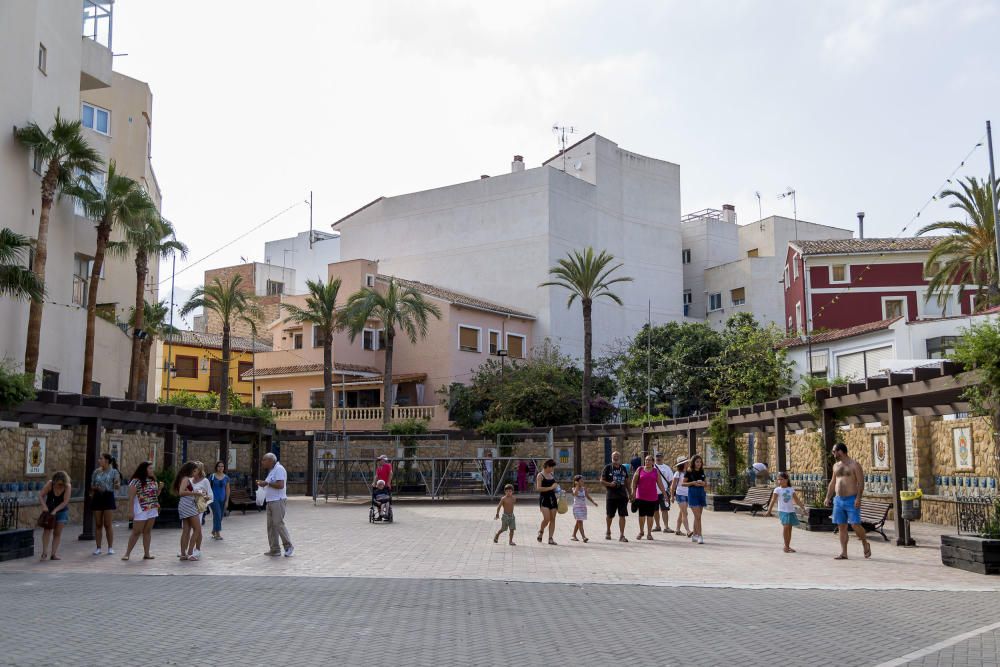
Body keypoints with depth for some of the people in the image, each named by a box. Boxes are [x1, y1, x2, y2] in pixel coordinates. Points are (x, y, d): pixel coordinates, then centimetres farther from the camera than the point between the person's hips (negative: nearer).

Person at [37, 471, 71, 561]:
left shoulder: (68, 487, -20)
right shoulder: (50, 484, -18)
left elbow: (65, 502, -21)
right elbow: (40, 495, -17)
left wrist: (55, 510, -30)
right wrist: (44, 506, -30)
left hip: (62, 511, 0)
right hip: (49, 510, 0)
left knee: (58, 533, -1)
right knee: (47, 530, -13)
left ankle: (53, 554, 2)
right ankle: (44, 552, -15)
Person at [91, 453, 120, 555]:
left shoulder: (114, 472, -1)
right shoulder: (96, 471, 10)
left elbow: (117, 487, -6)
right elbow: (92, 486, 15)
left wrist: (117, 484, -29)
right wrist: (96, 488, -8)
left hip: (108, 497, -4)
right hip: (97, 498, 4)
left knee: (108, 524, -3)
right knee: (98, 524, 6)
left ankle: (110, 547, 4)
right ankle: (98, 547, 12)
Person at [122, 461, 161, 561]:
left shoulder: (153, 481, 10)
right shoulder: (136, 481, -10)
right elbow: (131, 498, -12)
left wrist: (160, 488, 0)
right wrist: (131, 511, -16)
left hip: (152, 510, 6)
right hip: (141, 511, -6)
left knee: (147, 531, 8)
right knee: (136, 532, -2)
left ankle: (146, 553, 11)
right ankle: (127, 553, 6)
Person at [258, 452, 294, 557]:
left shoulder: (279, 469, -12)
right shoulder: (271, 471, 19)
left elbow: (280, 485, -21)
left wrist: (267, 483, -15)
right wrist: (263, 483, 11)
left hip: (278, 501, -10)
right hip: (270, 501, 10)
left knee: (278, 524, -11)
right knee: (271, 526, 6)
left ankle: (289, 547, -2)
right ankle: (275, 549, 8)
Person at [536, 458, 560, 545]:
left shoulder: (552, 475, 14)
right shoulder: (540, 475, -6)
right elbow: (538, 488, -15)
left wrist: (556, 488, 7)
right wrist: (550, 488, -17)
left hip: (552, 498, 6)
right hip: (544, 498, -6)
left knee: (552, 519, 2)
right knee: (546, 518, -15)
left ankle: (550, 538, 6)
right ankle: (541, 531, 14)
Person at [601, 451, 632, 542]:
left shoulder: (623, 468, 10)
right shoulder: (607, 468, -1)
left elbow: (626, 481, 17)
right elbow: (601, 481, -2)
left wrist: (629, 494, 14)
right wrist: (610, 484, -20)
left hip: (623, 496, 2)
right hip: (611, 496, -2)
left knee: (622, 515, -6)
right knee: (610, 515, 11)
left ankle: (622, 535, -4)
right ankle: (608, 532, 34)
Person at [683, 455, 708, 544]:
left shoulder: (702, 471, 10)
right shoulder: (689, 472, -5)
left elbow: (706, 484, 17)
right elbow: (683, 483, -3)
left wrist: (703, 483, -7)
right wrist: (693, 483, -16)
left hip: (701, 493, 5)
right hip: (693, 494, -5)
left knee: (697, 516, 10)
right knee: (698, 516, -12)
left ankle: (694, 535, 21)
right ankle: (699, 536, -14)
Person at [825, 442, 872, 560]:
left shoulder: (854, 465, -5)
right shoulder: (836, 466, 15)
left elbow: (861, 483, -11)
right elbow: (832, 483, 20)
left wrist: (858, 498, -20)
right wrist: (828, 497, 14)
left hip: (852, 500, -6)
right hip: (838, 500, 6)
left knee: (855, 525, -11)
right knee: (841, 527, 4)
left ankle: (865, 544, 15)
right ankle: (843, 553, 6)